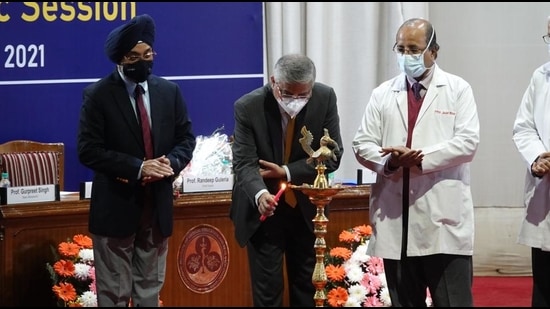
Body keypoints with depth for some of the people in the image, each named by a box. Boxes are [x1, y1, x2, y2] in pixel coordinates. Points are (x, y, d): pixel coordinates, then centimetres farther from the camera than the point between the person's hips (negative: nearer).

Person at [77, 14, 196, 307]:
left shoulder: (169, 91, 5)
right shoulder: (97, 95, -8)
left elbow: (186, 138, 9)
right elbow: (88, 150, -13)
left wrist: (170, 163, -13)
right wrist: (137, 168, -21)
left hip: (157, 203, 4)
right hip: (116, 205, -4)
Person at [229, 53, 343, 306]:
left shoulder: (325, 98, -13)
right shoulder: (248, 107, -18)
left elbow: (332, 155, -9)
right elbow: (245, 162, -21)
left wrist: (287, 172, -19)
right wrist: (260, 193, -42)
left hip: (306, 207, 2)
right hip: (263, 211, -2)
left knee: (307, 286, 14)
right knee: (267, 289, 1)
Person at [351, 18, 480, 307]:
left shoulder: (457, 89, 4)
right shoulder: (382, 94, 13)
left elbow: (468, 142, -7)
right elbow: (362, 144, 8)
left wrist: (420, 158, -17)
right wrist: (389, 161, -13)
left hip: (444, 217, -3)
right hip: (395, 218, 3)